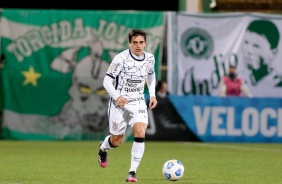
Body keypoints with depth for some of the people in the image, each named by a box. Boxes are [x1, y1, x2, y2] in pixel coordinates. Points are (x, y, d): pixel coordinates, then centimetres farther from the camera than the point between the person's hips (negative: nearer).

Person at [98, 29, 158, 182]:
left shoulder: (150, 58, -2)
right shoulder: (121, 58, -18)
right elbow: (107, 81, -15)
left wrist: (152, 95, 7)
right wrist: (117, 97, -32)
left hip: (138, 103, 3)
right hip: (119, 103, -3)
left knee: (140, 134, -20)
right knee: (116, 141, 8)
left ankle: (132, 173, -14)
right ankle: (103, 148, 46)